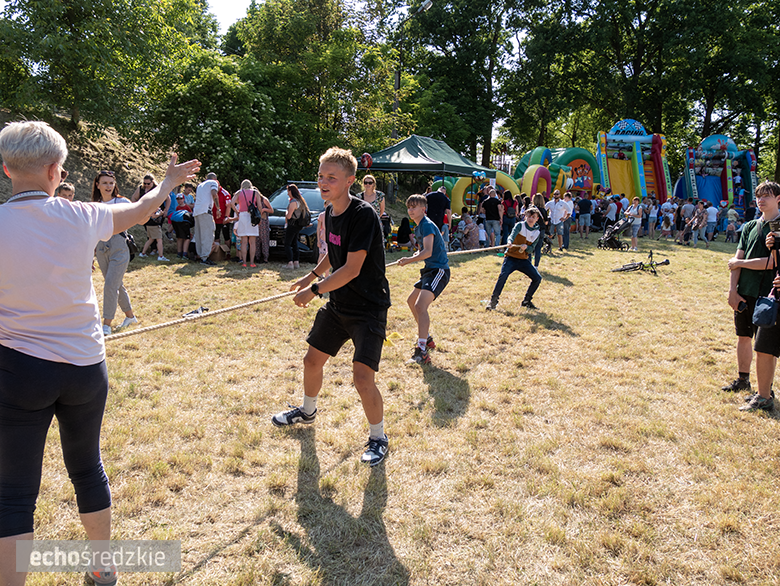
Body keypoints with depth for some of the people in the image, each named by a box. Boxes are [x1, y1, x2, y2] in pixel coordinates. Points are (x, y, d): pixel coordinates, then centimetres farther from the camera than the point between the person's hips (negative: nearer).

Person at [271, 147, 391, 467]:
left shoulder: (363, 215, -23)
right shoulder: (330, 212, 3)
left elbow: (352, 269, -26)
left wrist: (313, 290, -19)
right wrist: (311, 276, 23)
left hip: (369, 307, -8)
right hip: (338, 305, 8)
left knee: (362, 376, -15)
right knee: (313, 360, 18)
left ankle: (378, 437, 9)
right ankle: (307, 411, 46)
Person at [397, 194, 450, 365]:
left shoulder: (427, 225, -14)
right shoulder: (418, 227, 16)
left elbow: (428, 252, -25)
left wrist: (409, 260, -27)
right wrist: (417, 254, 7)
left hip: (439, 270, -11)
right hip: (430, 269, 11)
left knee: (420, 306, -26)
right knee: (411, 301, 22)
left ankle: (422, 352, -30)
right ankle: (426, 338, 36)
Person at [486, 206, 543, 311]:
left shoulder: (537, 233, 9)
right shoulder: (520, 225, -3)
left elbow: (531, 248, 2)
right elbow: (513, 235, -23)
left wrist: (526, 247, -21)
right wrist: (510, 242, -45)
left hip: (524, 260, 5)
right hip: (511, 257, -4)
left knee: (537, 278, -5)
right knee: (503, 275, -27)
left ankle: (526, 301, 13)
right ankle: (493, 301, -18)